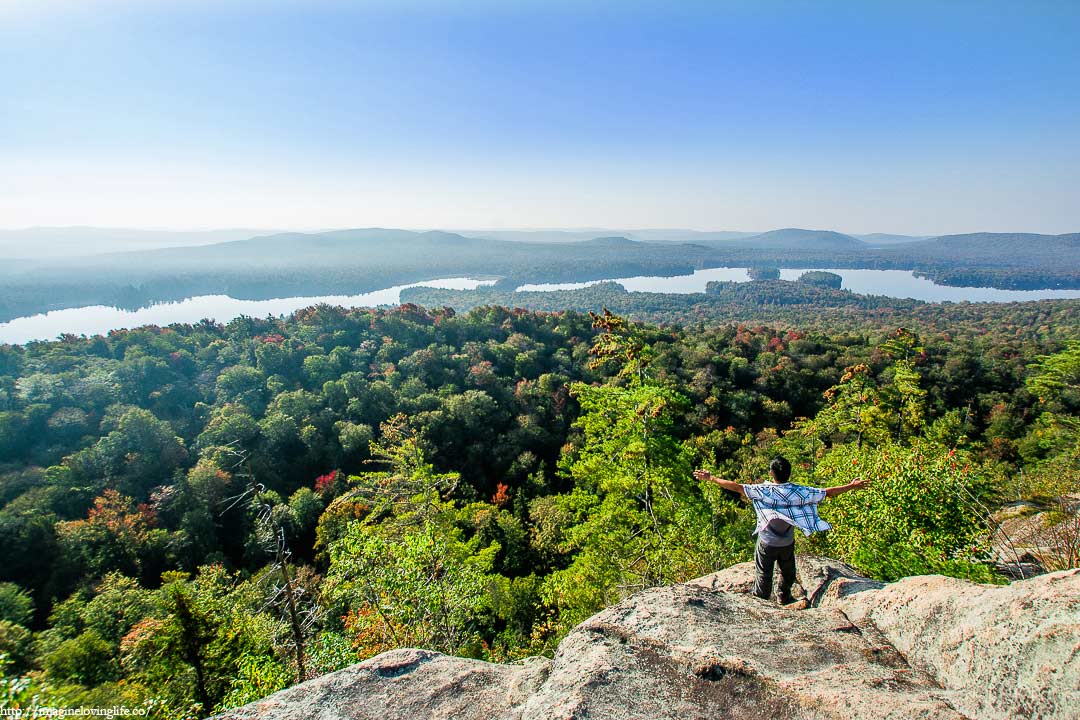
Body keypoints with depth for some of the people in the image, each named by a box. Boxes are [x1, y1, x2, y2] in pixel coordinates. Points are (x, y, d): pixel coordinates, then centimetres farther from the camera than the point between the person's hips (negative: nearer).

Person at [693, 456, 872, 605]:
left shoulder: (763, 491, -25)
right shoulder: (798, 492, -20)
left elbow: (736, 487, -27)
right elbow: (828, 493, -11)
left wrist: (711, 478, -21)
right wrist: (853, 486, 0)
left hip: (766, 543, -2)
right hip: (788, 543, 2)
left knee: (763, 575, 15)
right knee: (788, 572, 27)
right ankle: (785, 598, 48)